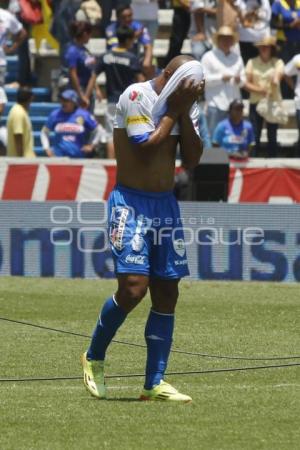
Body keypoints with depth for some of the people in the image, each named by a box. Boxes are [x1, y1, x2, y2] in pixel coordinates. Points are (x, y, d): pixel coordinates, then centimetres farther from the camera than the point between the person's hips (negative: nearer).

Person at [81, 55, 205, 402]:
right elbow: (145, 149, -19)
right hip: (131, 202, -7)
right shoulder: (136, 96, -12)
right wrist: (173, 111, -13)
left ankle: (154, 383, 7)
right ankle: (93, 357, 6)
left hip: (166, 204, 7)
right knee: (133, 286, -17)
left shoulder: (186, 106, 8)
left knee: (167, 293, 2)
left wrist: (185, 113, -8)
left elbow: (191, 161, 0)